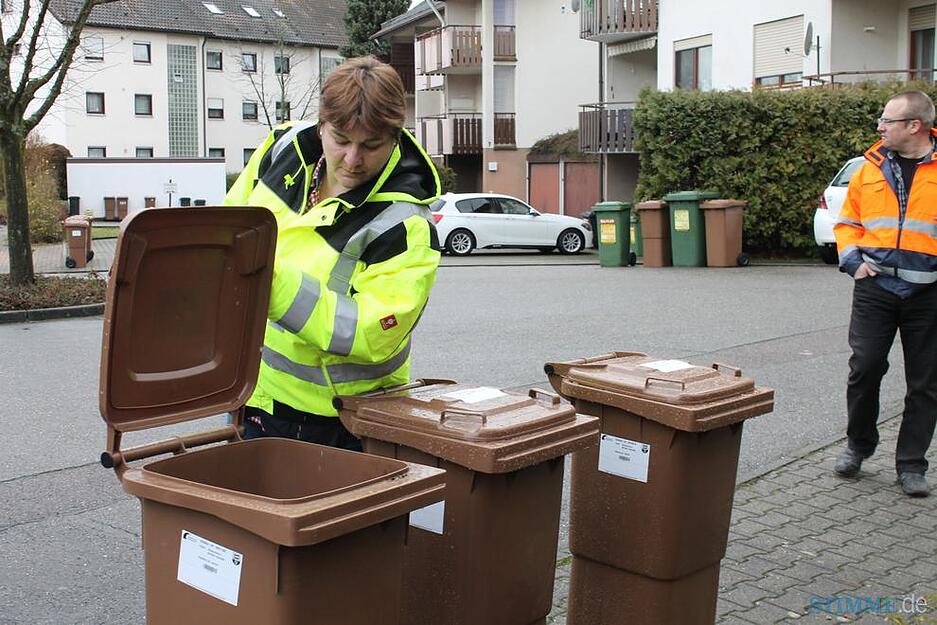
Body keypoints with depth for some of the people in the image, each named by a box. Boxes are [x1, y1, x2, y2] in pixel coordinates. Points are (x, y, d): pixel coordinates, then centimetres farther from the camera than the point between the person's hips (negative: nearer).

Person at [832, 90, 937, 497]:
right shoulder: (871, 169, 8)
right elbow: (847, 221, 16)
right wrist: (852, 260, 1)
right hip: (875, 286, 2)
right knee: (864, 367, -1)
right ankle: (858, 445, 22)